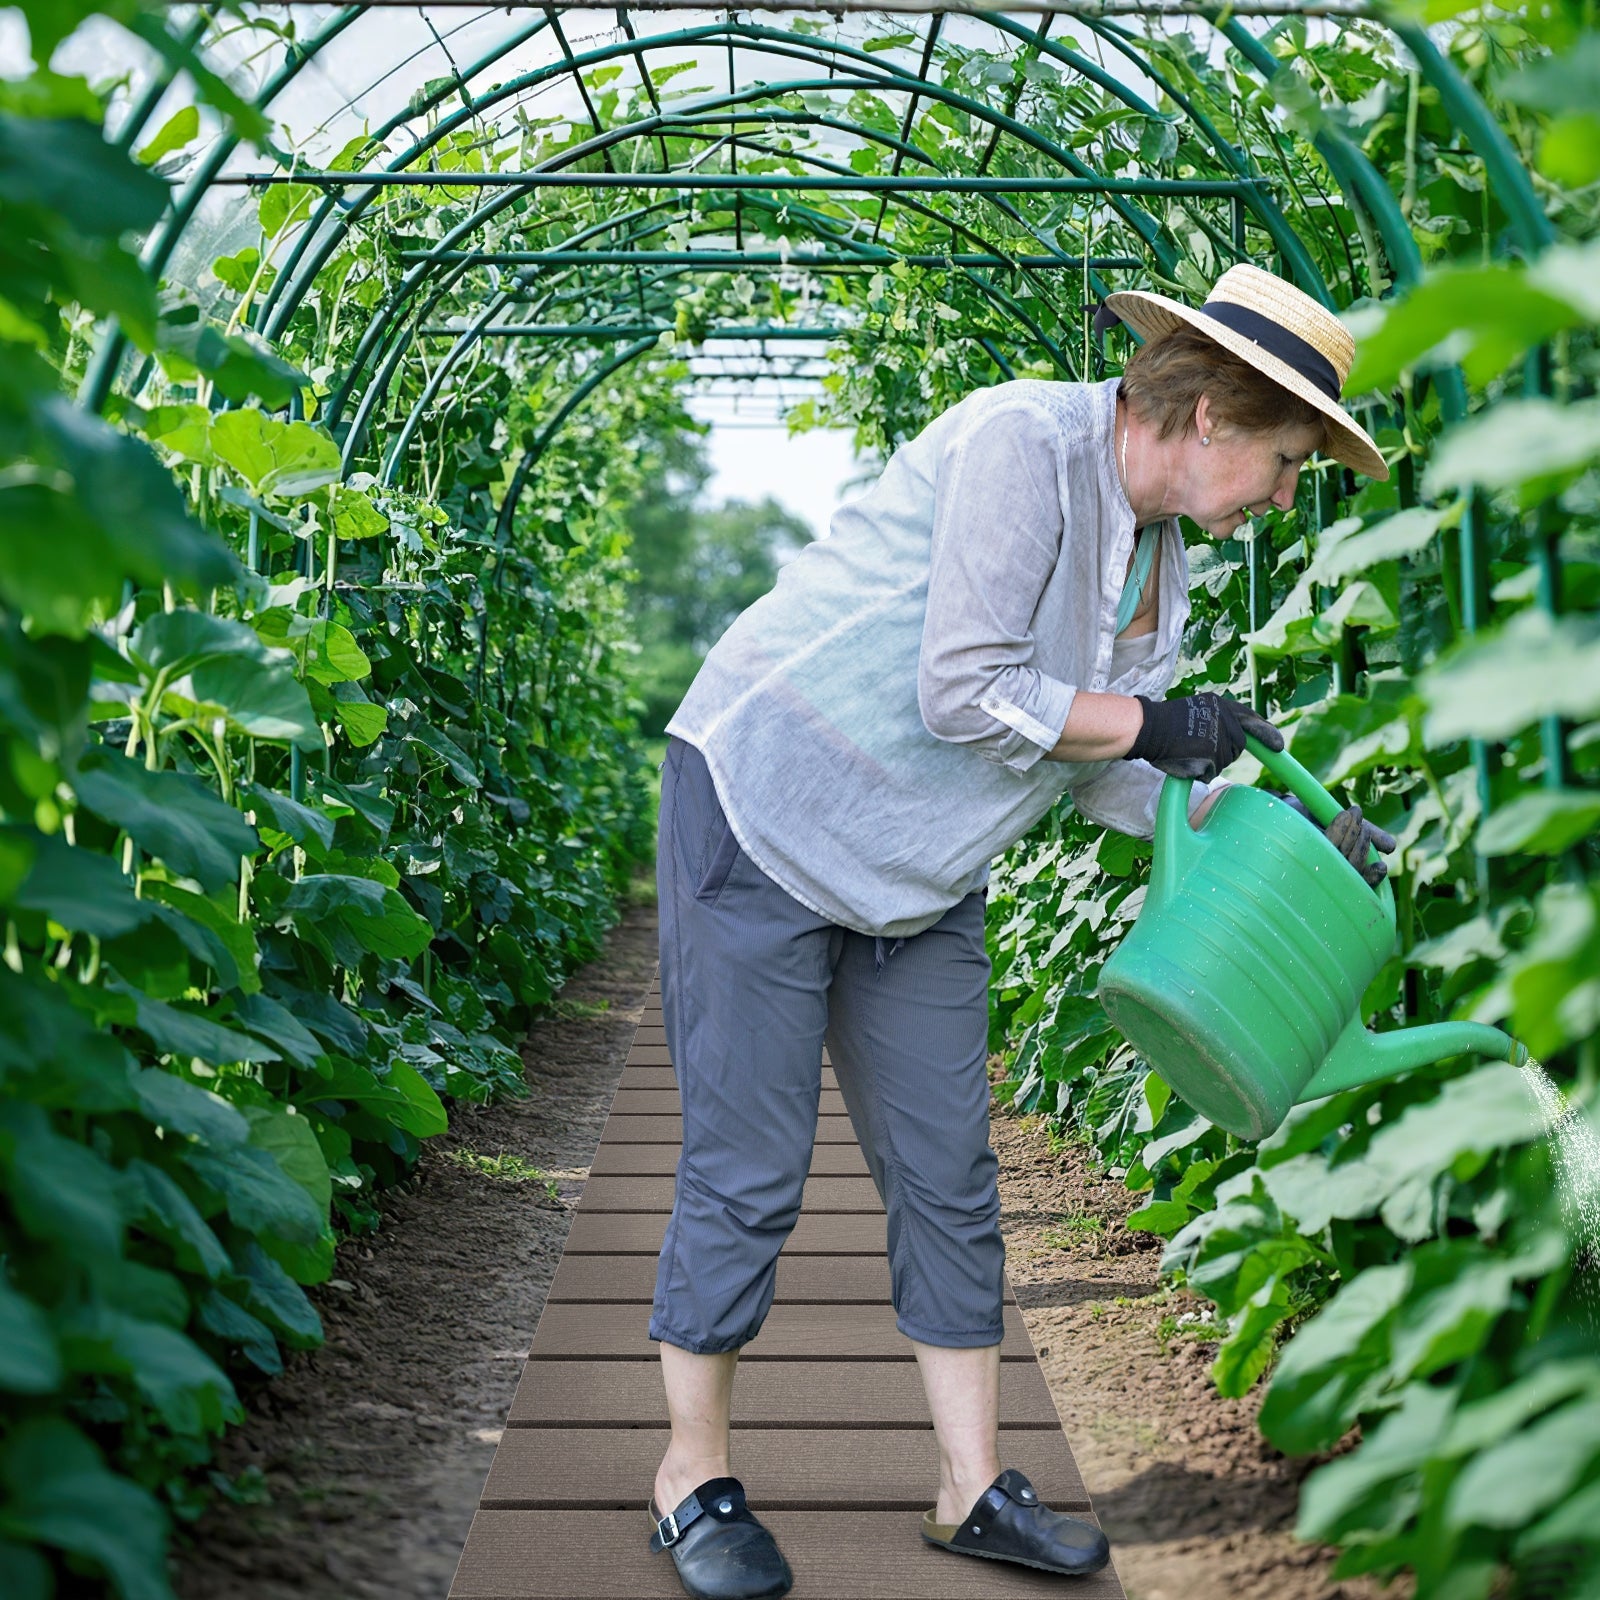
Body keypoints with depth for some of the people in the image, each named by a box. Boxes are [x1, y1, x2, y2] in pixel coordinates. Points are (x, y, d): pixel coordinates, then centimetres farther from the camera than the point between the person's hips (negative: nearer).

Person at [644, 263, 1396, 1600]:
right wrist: (1153, 721, -16)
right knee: (748, 1173, -3)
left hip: (917, 884, 9)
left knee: (948, 1178, 8)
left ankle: (974, 1488, 19)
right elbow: (965, 698, -26)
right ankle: (693, 1477, 14)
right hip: (763, 817, -8)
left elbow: (1108, 777, 9)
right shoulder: (1024, 442, -20)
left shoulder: (1160, 568, 7)